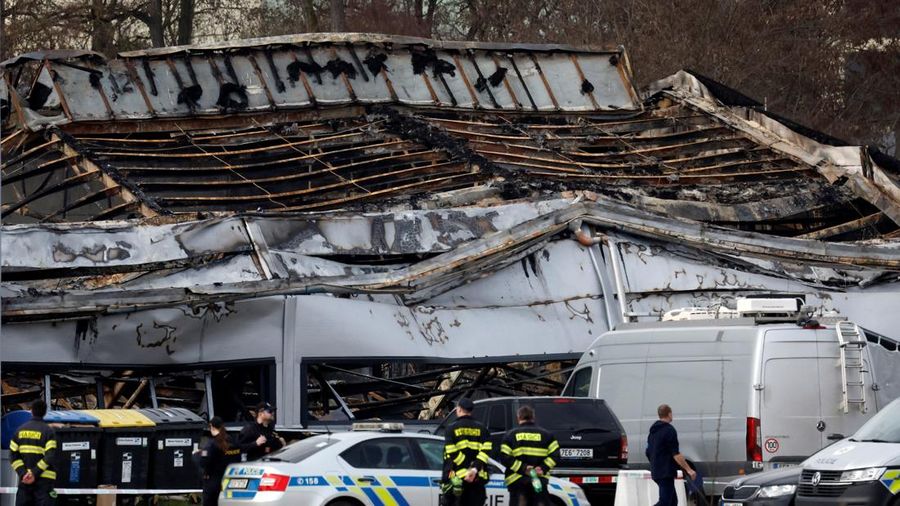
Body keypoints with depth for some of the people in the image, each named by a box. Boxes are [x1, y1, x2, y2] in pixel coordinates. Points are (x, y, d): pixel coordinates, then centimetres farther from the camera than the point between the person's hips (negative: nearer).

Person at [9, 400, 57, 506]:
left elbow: (13, 455, 2)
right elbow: (50, 456, -16)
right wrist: (35, 473, -14)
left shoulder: (21, 430, 8)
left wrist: (23, 473, -5)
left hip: (24, 480, 4)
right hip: (44, 480, -4)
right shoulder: (48, 431, -6)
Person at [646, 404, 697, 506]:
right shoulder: (669, 430, -13)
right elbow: (676, 454, -18)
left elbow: (648, 453, 20)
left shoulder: (653, 431, 14)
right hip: (666, 472, -9)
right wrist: (688, 470, -16)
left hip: (656, 472, 9)